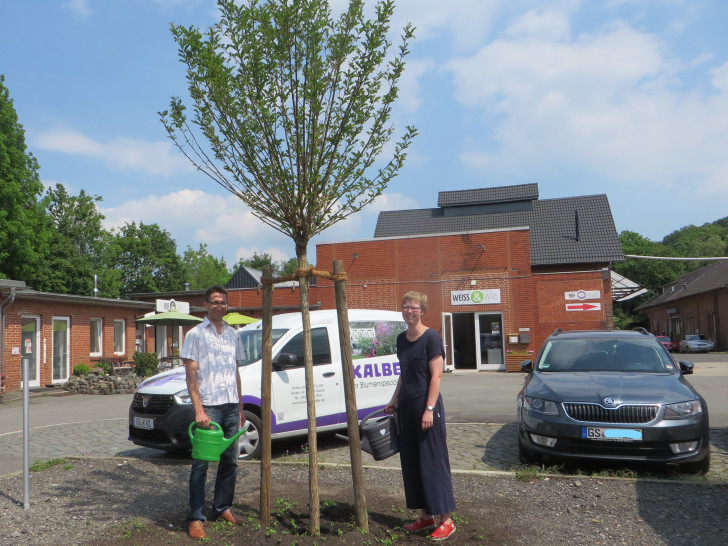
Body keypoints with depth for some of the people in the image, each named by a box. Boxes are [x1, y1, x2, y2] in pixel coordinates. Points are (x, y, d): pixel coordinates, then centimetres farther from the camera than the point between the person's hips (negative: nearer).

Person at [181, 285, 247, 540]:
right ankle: (196, 518, 5)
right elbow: (191, 375, -7)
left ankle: (222, 508, 25)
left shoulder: (232, 334, 14)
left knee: (230, 460, 11)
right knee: (201, 463, -2)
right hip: (209, 405, -5)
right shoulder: (196, 334, -2)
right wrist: (198, 409, -16)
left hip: (231, 406, 6)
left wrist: (240, 407, 15)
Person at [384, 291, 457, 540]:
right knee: (411, 463, 11)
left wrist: (429, 409, -19)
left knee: (433, 462, -2)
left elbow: (436, 375, -14)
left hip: (426, 404, -7)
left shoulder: (431, 337, -9)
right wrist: (394, 401, 17)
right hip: (406, 407, 7)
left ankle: (446, 520, 7)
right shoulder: (401, 339, 11)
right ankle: (426, 516, 23)